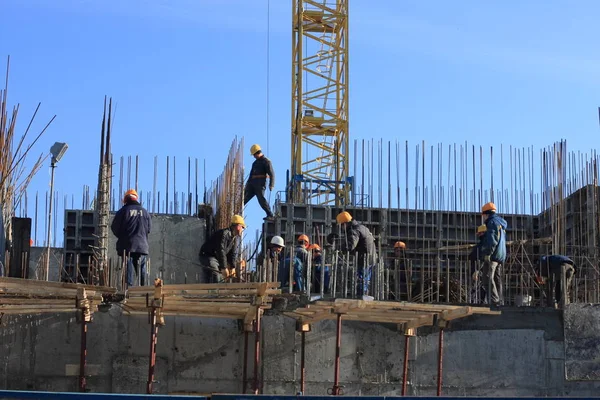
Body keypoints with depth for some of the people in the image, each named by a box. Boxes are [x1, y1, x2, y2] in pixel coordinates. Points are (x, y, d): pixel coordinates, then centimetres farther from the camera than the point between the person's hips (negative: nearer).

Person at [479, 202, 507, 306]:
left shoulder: (492, 222, -7)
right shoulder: (501, 224, 24)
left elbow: (492, 240, -18)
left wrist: (488, 253, -22)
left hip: (493, 255, -10)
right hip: (501, 256, 10)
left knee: (488, 279, -14)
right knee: (497, 280, 9)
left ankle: (494, 302, -23)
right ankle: (499, 302, 7)